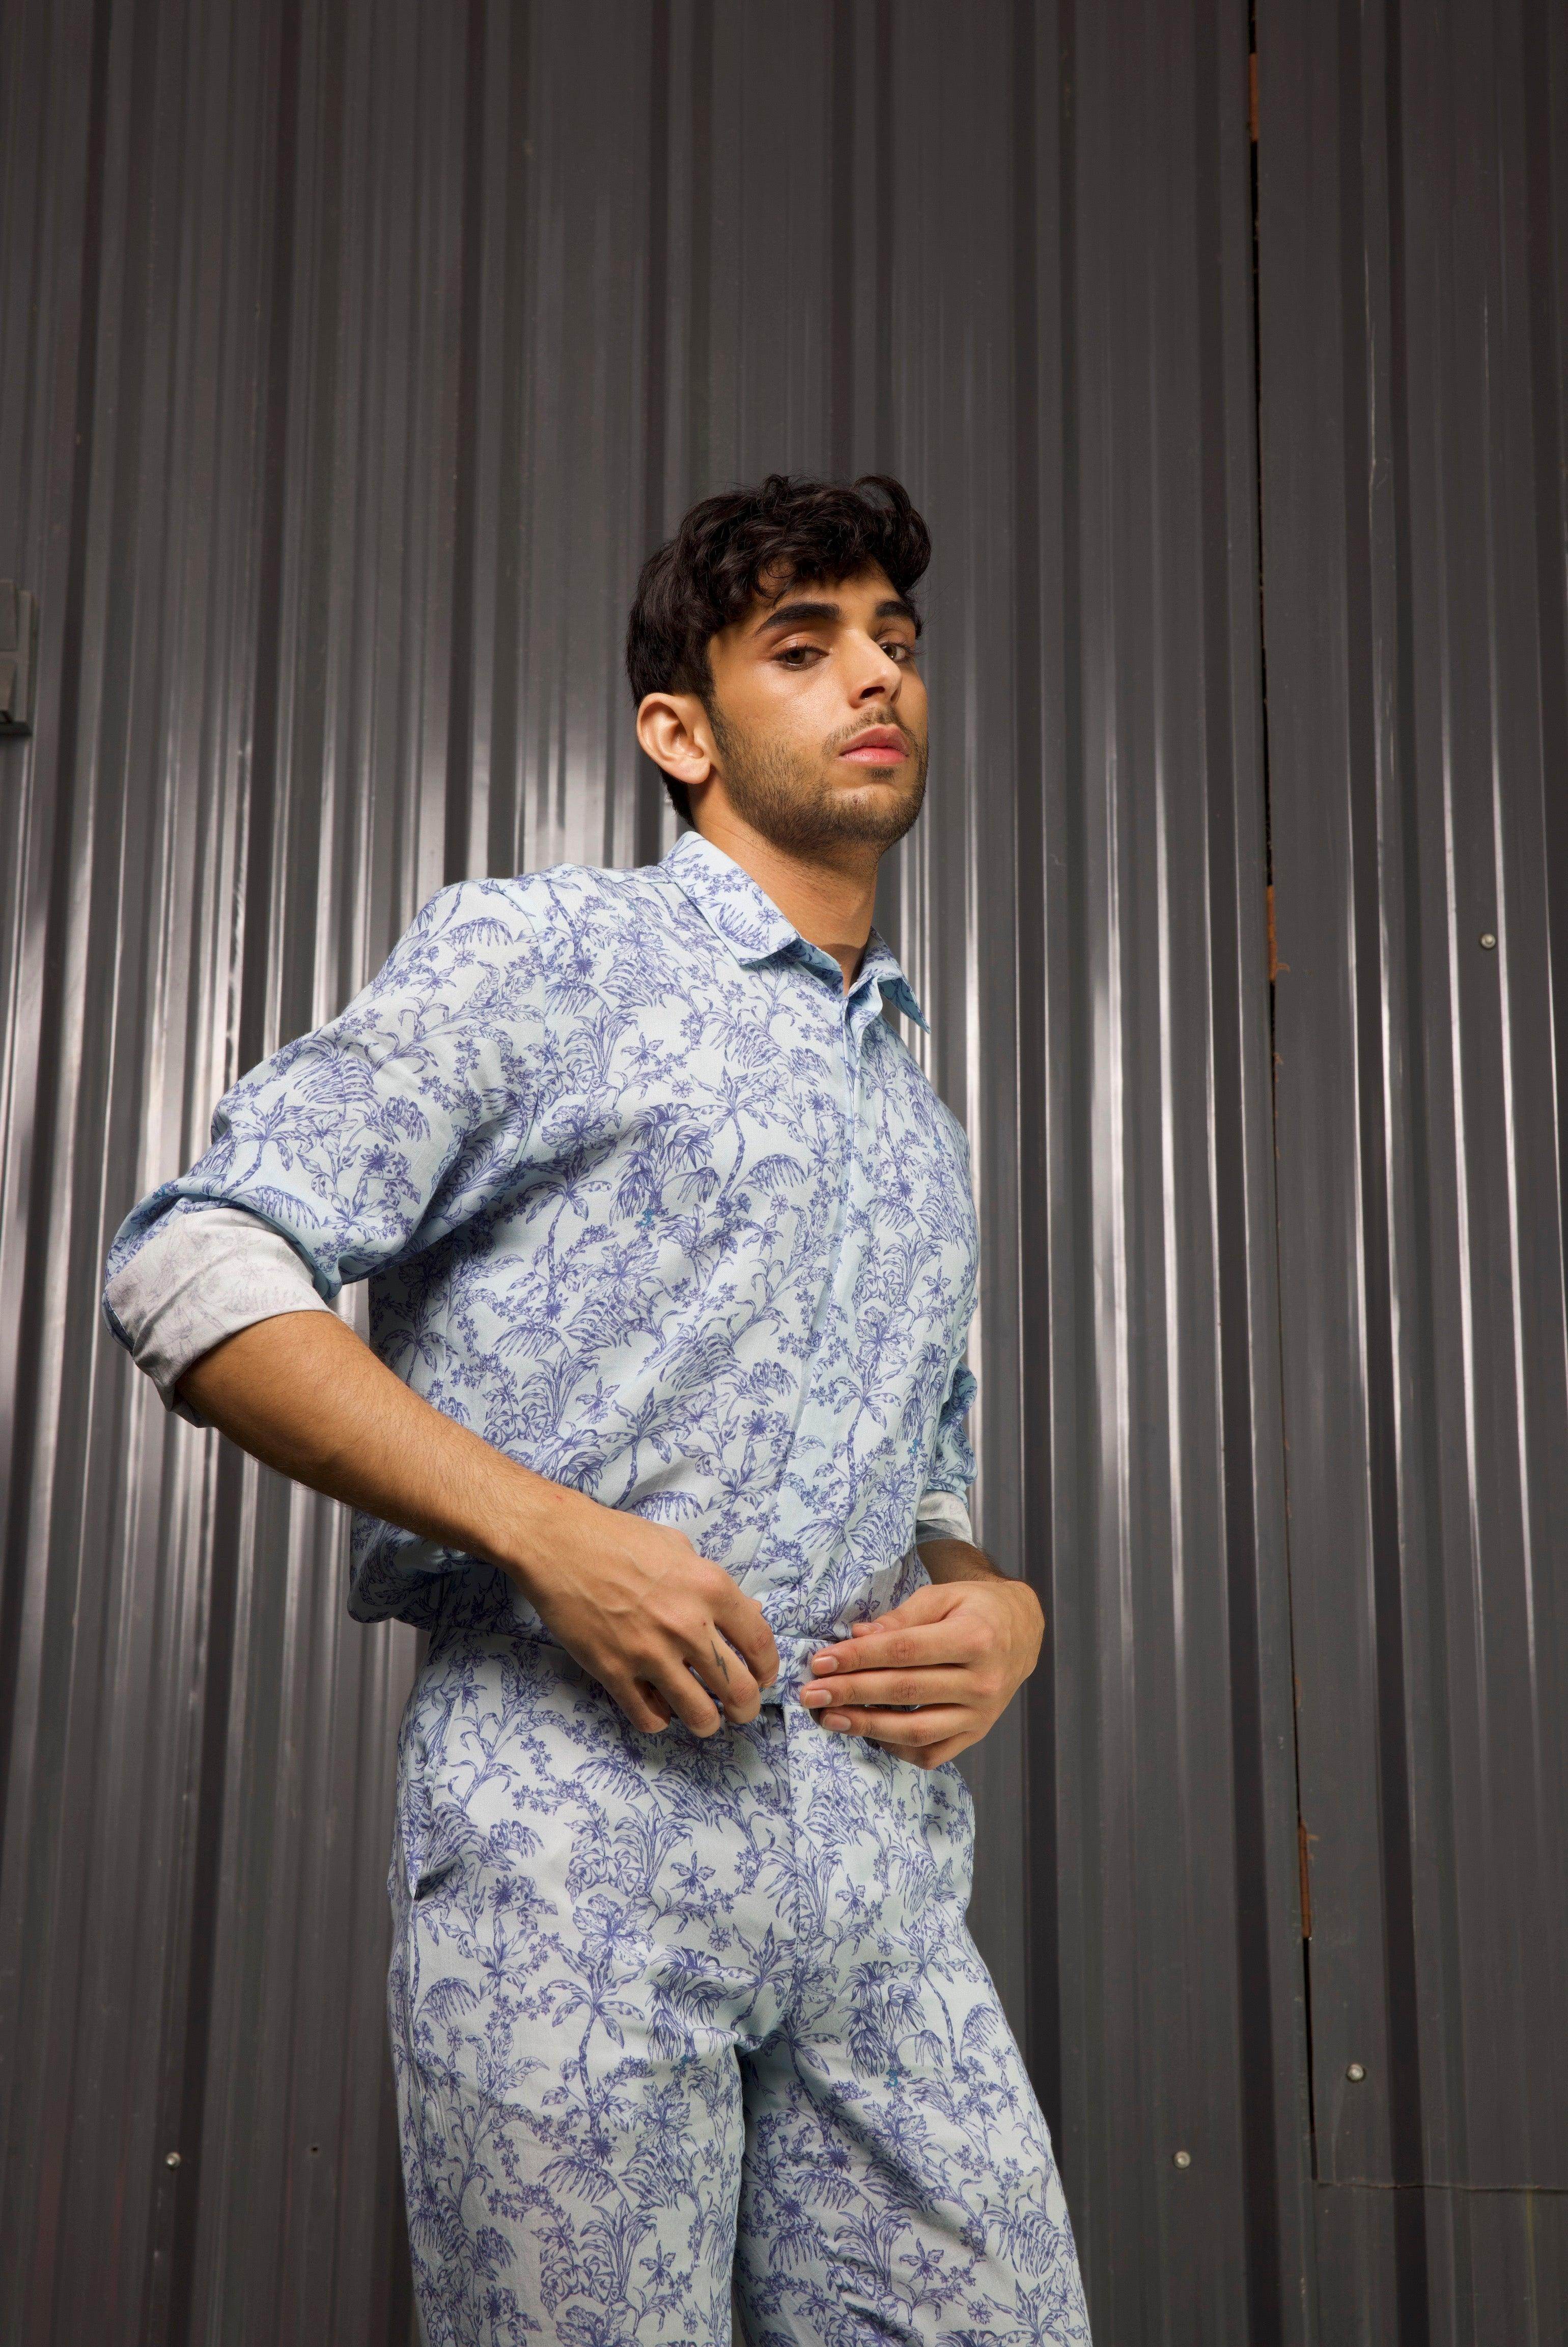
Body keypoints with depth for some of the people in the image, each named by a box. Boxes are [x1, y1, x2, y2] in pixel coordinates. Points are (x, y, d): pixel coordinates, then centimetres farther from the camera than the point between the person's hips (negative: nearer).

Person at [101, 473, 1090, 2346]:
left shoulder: (922, 1127, 24)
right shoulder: (544, 959, 3)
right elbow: (193, 1273, -6)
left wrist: (1000, 1610, 4)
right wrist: (550, 1530, -15)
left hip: (883, 1865, 6)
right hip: (578, 1815, -5)